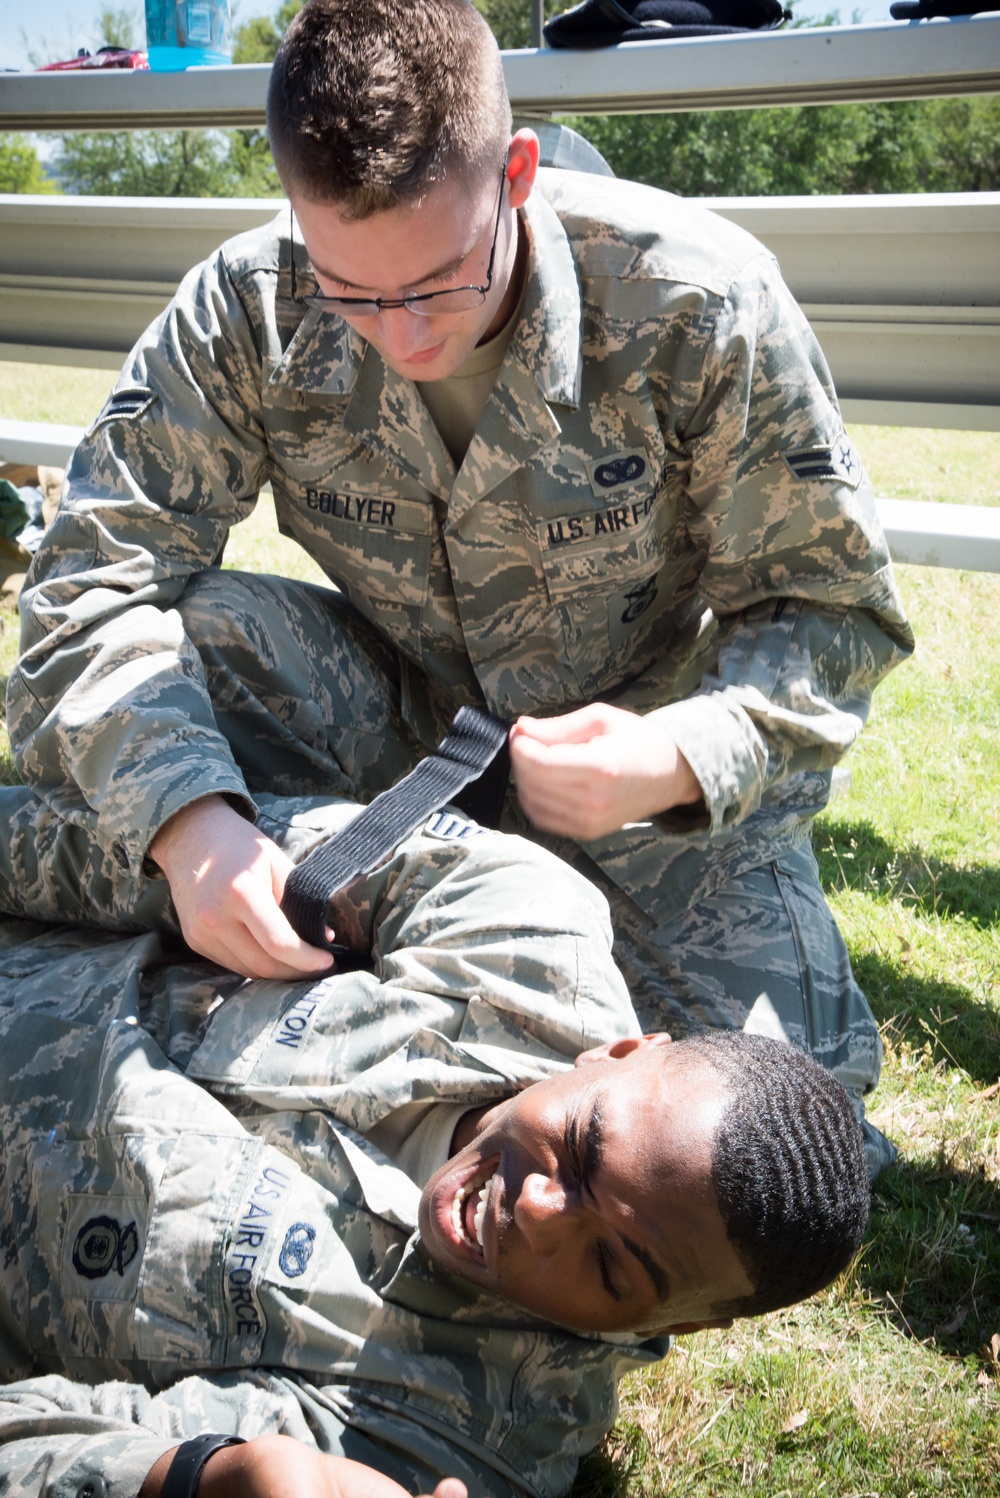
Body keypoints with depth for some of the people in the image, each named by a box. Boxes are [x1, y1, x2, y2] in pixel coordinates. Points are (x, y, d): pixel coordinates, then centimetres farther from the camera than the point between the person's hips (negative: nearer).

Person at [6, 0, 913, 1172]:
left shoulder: (697, 303, -24)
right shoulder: (247, 311, -18)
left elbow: (832, 602, -16)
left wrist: (686, 758, -36)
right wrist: (184, 815, -41)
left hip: (662, 760, -1)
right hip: (411, 723, 2)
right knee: (175, 638, -26)